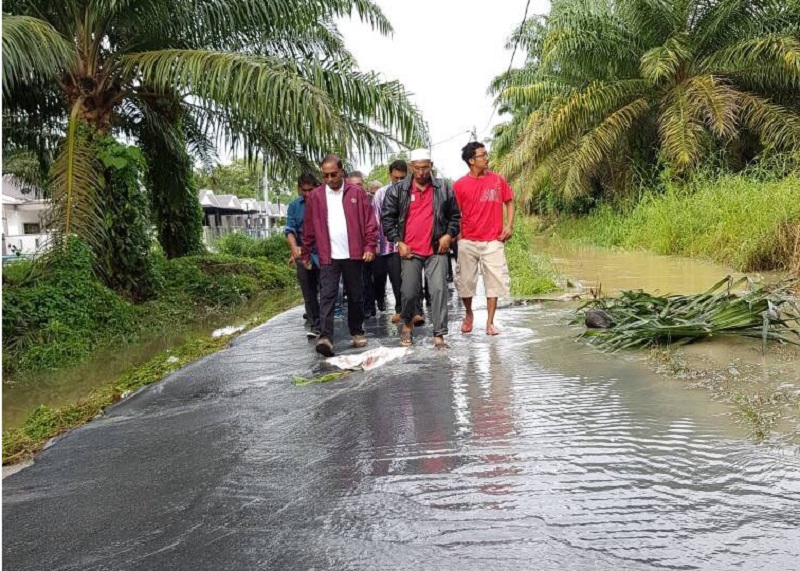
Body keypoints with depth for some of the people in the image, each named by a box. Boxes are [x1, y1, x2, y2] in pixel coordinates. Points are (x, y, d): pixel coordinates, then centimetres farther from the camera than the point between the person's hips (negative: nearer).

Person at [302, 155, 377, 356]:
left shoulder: (357, 193, 1)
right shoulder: (315, 196, 4)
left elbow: (370, 221, -1)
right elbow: (309, 227, 7)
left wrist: (370, 246, -9)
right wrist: (306, 253, 8)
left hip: (353, 254, 0)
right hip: (328, 256, 0)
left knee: (355, 295, 11)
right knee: (327, 296, -8)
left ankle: (357, 332, 25)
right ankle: (325, 337, -13)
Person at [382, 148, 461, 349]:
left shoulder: (443, 189, 6)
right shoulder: (398, 190, 3)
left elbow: (455, 216, 14)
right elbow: (387, 217, 6)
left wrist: (449, 235, -3)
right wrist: (398, 242, -3)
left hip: (437, 250, 0)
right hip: (410, 251, 0)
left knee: (439, 290, -7)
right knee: (409, 292, 1)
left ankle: (439, 335, -1)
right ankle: (407, 323, 31)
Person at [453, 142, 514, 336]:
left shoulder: (497, 180, 3)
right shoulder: (460, 185, -2)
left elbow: (509, 202, 12)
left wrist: (509, 225, 0)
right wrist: (457, 235, -5)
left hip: (493, 241, 1)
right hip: (468, 242, -1)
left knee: (494, 281, -1)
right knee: (465, 281, 7)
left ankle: (490, 322, 9)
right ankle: (468, 315, 31)